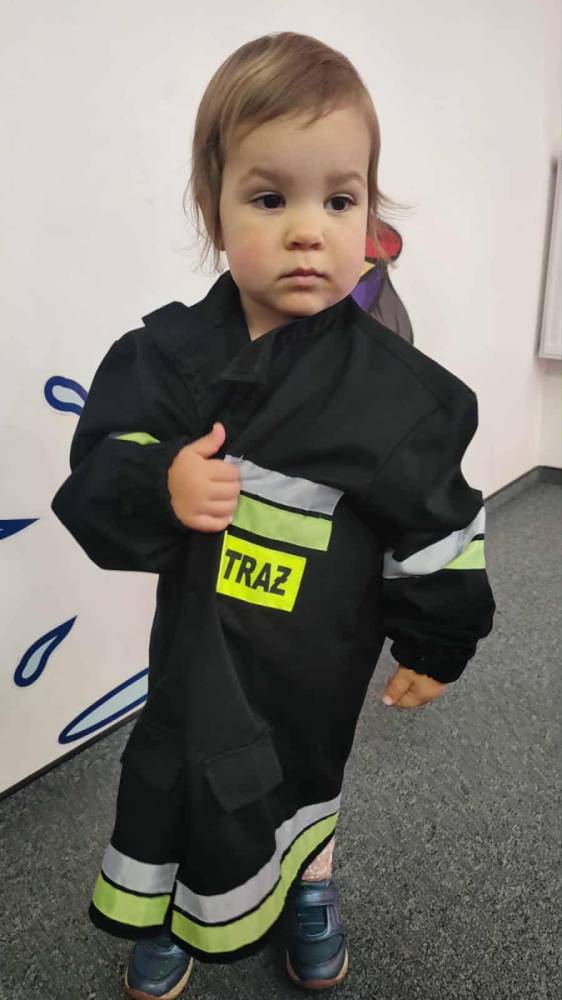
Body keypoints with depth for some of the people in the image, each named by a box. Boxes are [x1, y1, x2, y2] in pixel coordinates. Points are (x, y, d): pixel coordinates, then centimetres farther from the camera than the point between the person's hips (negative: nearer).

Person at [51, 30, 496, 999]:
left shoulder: (395, 386, -17)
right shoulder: (165, 354, -12)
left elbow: (437, 524, -7)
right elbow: (91, 485, -8)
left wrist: (436, 646, 1)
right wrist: (158, 489, -29)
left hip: (317, 658, -1)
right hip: (198, 650, 2)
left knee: (303, 770, 23)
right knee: (177, 766, 21)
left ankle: (307, 883, 57)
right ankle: (159, 911, 52)